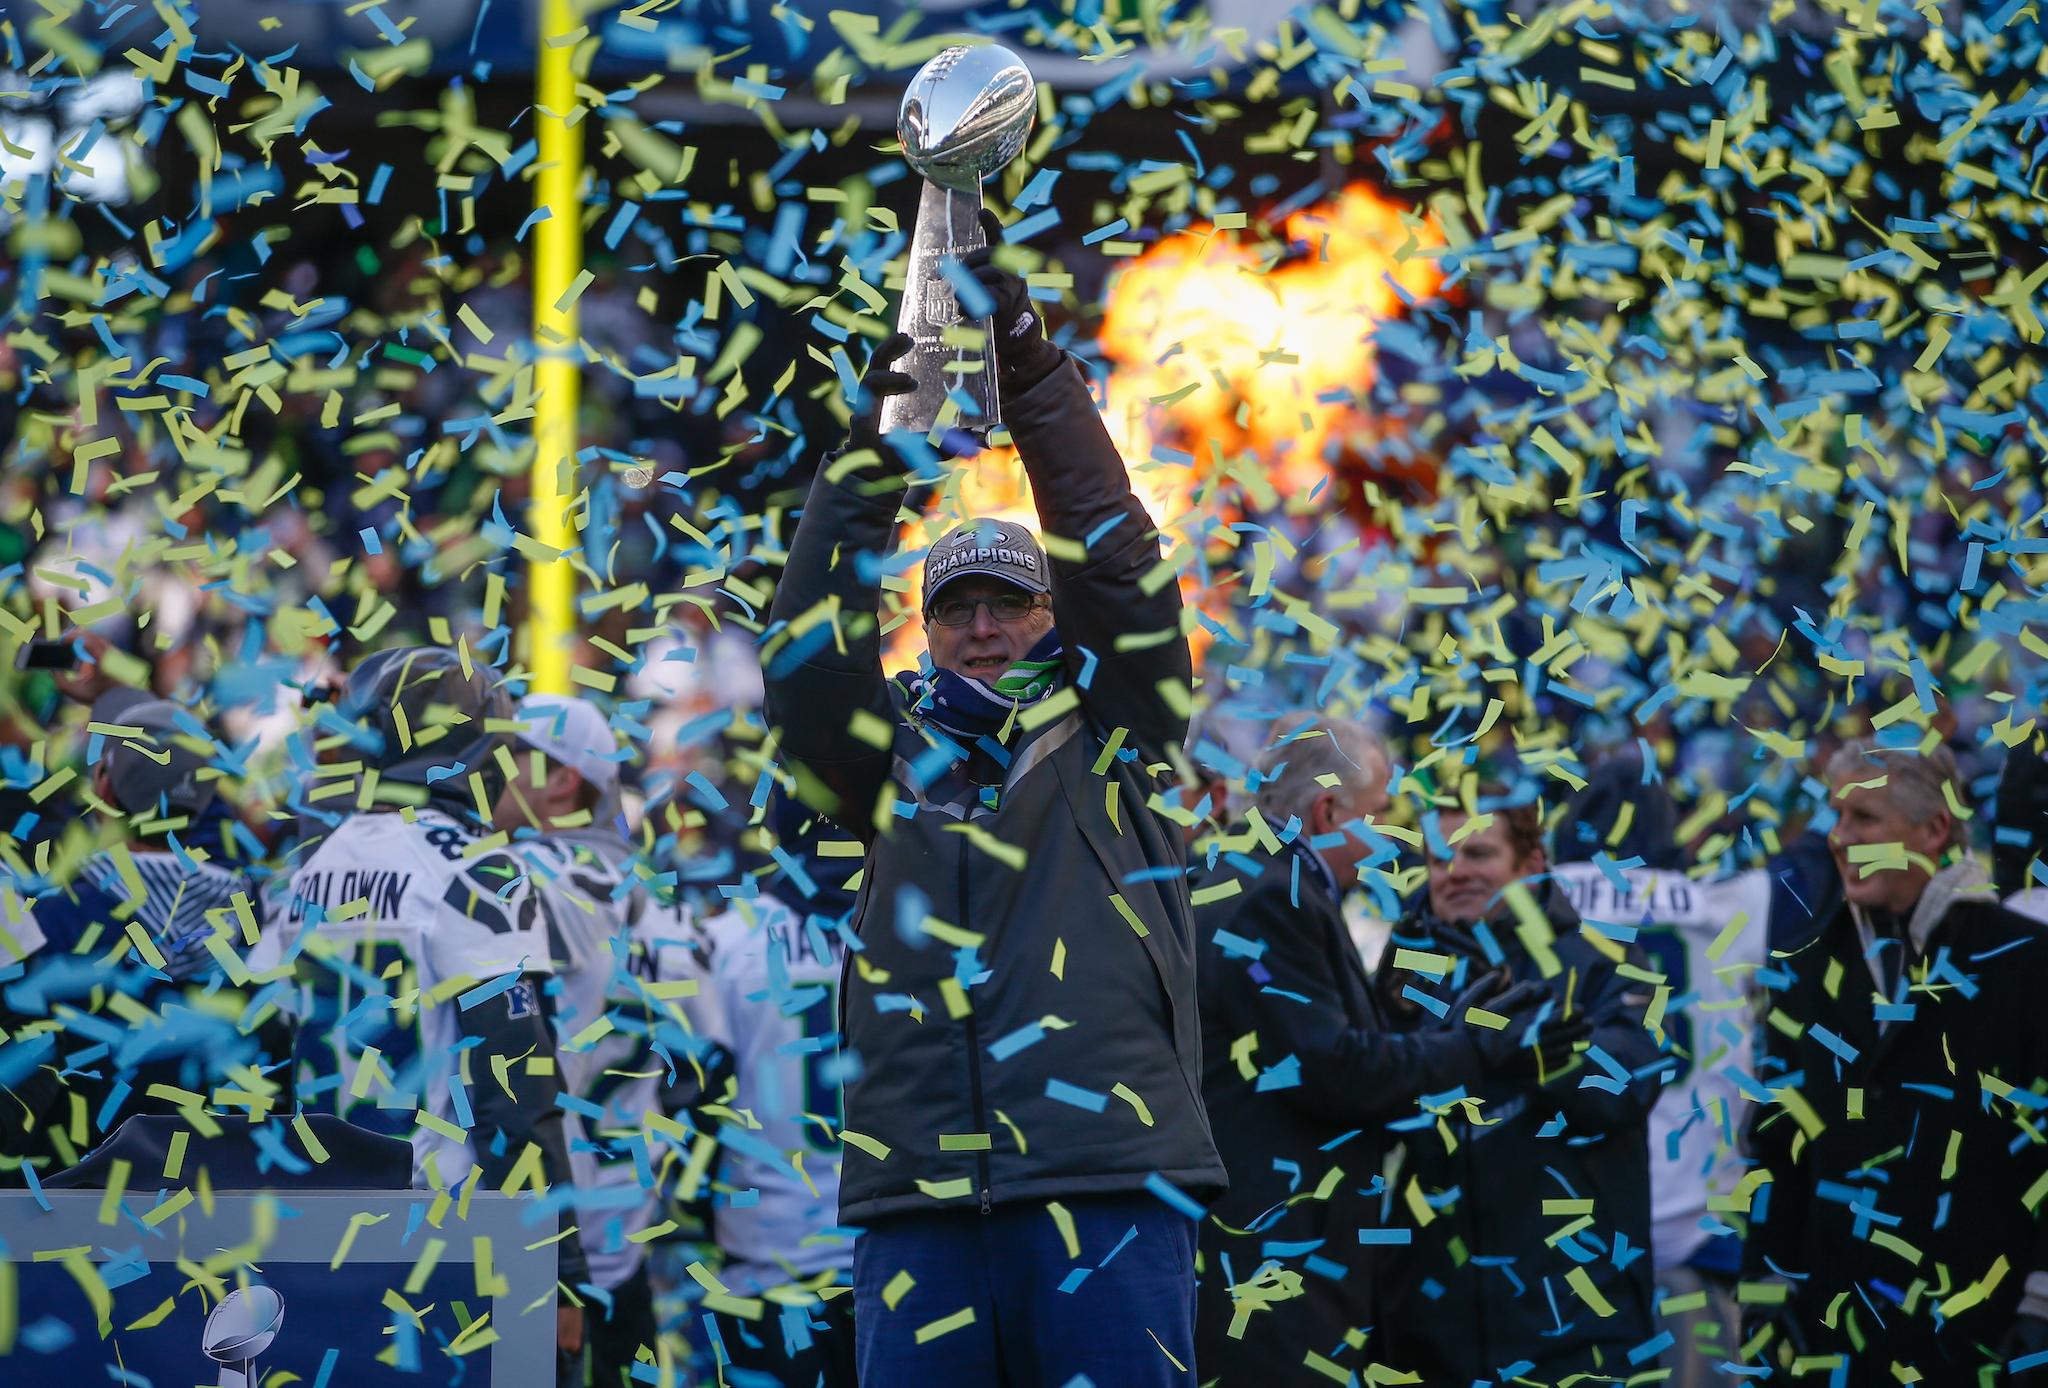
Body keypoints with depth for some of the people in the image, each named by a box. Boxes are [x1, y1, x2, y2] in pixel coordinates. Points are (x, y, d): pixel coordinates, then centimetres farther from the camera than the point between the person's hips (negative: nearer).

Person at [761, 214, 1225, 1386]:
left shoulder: (1112, 741, 13)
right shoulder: (895, 765, 17)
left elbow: (1118, 565, 4)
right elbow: (809, 654, 5)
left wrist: (1032, 368, 0)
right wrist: (876, 444, 0)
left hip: (1108, 1180, -2)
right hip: (920, 1200, 2)